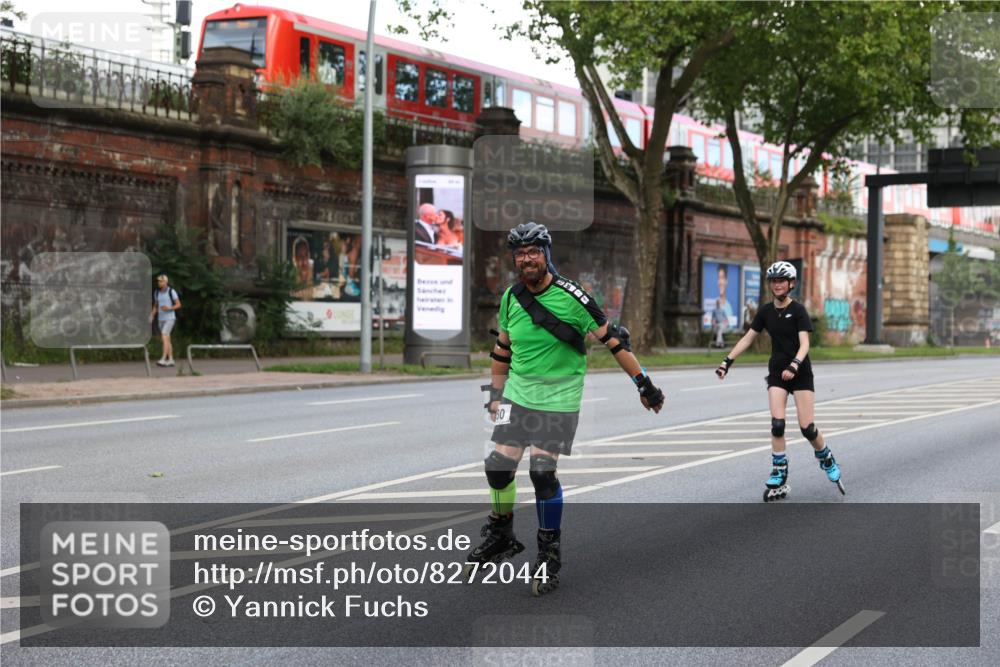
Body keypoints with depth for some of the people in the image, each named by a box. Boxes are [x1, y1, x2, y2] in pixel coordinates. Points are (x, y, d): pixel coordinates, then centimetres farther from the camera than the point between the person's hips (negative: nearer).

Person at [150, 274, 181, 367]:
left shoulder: (172, 291, -10)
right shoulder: (157, 292, 8)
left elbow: (178, 305, -7)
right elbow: (155, 306, 16)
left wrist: (169, 308, -25)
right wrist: (151, 317, 2)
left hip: (170, 318, -7)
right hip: (161, 319, 7)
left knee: (164, 337, -20)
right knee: (167, 340, 9)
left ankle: (163, 360, -24)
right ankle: (171, 360, 16)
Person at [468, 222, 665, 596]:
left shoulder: (570, 296, -15)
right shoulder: (511, 297, 2)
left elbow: (612, 339, -9)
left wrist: (644, 385, -8)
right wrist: (495, 393, 19)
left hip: (559, 399, -5)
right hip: (517, 395, 5)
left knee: (542, 473, -11)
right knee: (498, 467, -1)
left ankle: (549, 551, 7)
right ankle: (500, 536, 23)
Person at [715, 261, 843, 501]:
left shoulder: (798, 310, -9)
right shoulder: (766, 311, 4)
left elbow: (804, 343, -18)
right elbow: (748, 338, 9)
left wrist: (794, 365, -36)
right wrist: (728, 360, -1)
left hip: (800, 373, -3)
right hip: (776, 373, 3)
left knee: (807, 428, -6)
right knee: (777, 424, -11)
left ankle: (827, 461, 23)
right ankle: (779, 478, -3)